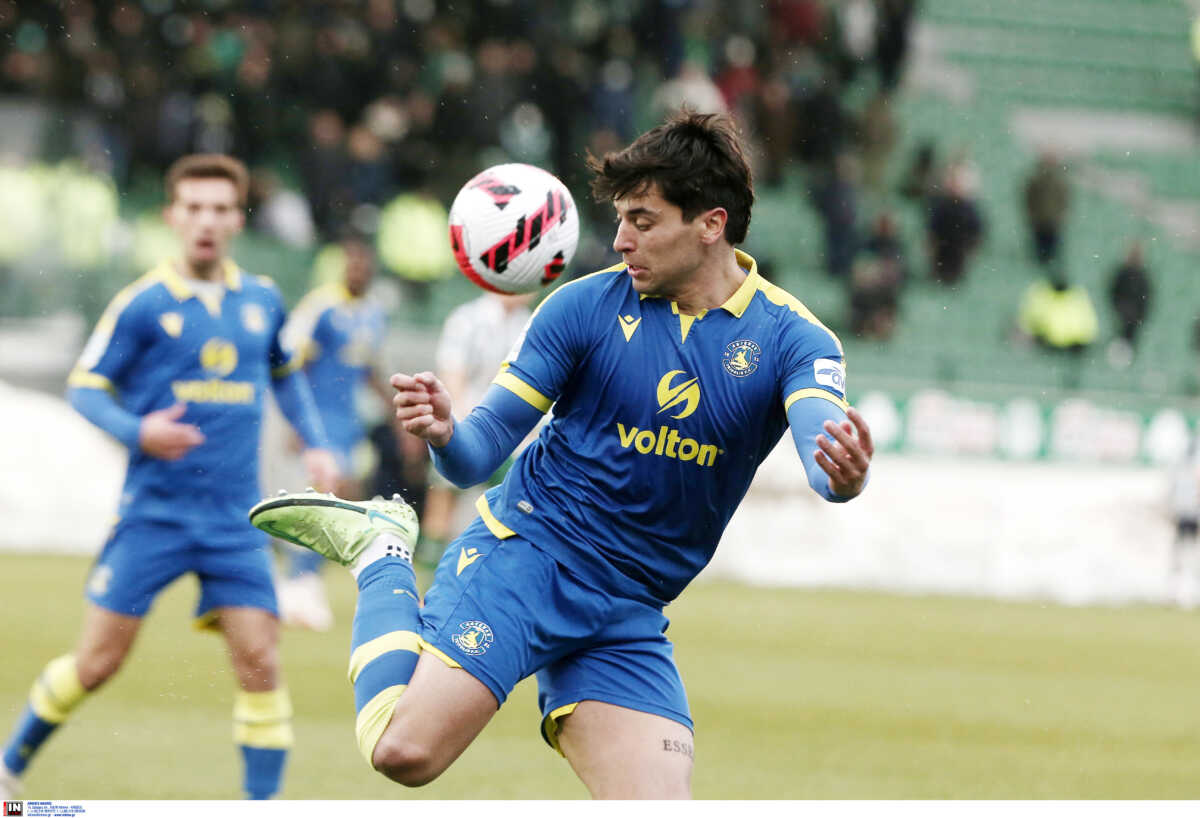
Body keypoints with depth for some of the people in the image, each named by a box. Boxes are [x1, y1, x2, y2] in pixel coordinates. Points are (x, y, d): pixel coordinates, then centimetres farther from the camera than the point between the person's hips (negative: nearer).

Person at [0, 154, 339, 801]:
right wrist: (138, 432, -20)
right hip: (153, 511, -3)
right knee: (98, 662, -1)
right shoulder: (142, 304, -6)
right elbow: (83, 389, -2)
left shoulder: (262, 301, 8)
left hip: (234, 519, 3)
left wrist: (315, 444, 16)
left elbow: (284, 374, 27)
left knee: (259, 662, -9)